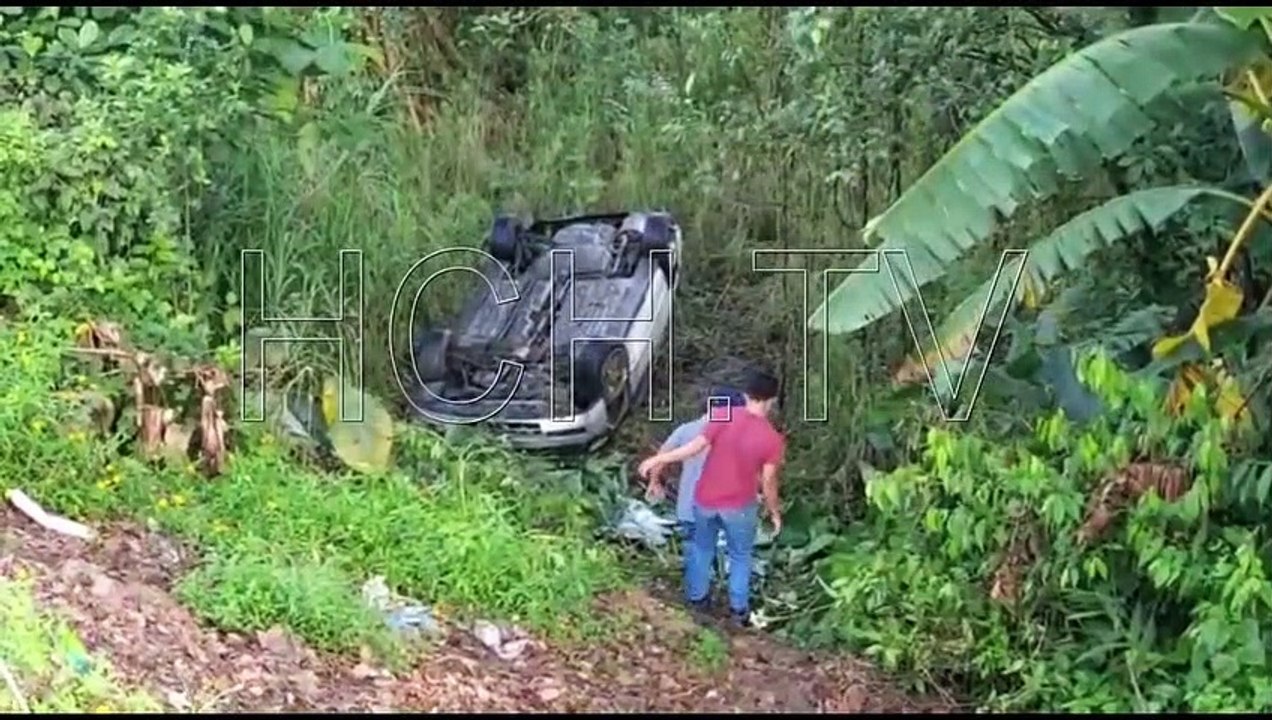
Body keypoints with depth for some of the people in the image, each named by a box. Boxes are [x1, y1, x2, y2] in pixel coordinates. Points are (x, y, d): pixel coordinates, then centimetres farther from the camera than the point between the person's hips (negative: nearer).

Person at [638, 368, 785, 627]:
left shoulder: (722, 418, -16)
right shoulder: (772, 439, -18)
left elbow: (695, 447, -14)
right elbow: (767, 483, -11)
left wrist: (657, 460, -3)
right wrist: (775, 512, 6)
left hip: (705, 500, 2)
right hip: (739, 507, -2)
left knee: (702, 547, 26)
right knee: (740, 556, 22)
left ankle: (696, 597, 41)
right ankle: (739, 609, 31)